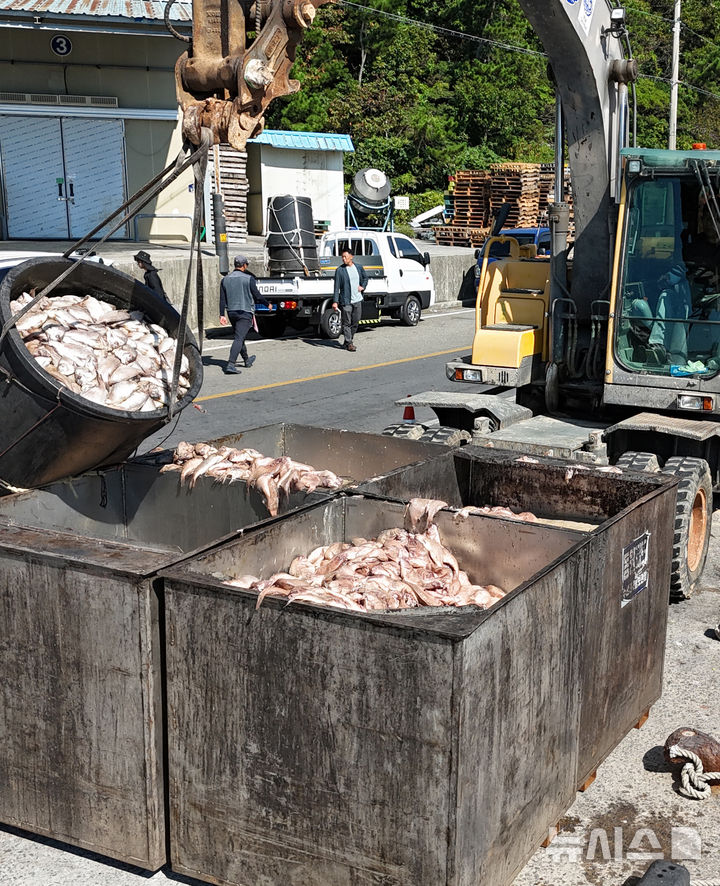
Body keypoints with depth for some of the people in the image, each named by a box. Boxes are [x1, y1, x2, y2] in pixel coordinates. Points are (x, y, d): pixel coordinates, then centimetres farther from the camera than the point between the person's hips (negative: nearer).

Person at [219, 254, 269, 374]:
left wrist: (222, 315, 4)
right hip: (245, 312, -6)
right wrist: (267, 303, 11)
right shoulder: (249, 279, -9)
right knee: (239, 338, -10)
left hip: (231, 312, 6)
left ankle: (247, 360, 37)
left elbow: (222, 300, 3)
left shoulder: (225, 279, 6)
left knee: (240, 337, 20)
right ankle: (230, 365, -21)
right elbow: (257, 296, -6)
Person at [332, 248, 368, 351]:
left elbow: (365, 277, 26)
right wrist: (335, 302, -15)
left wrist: (363, 286, 6)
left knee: (355, 322, 10)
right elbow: (337, 287, -8)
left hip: (357, 300, 5)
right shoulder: (340, 270, -6)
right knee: (347, 323, -3)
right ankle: (349, 343, 2)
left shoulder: (359, 267, 7)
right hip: (346, 301, -4)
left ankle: (348, 341, 24)